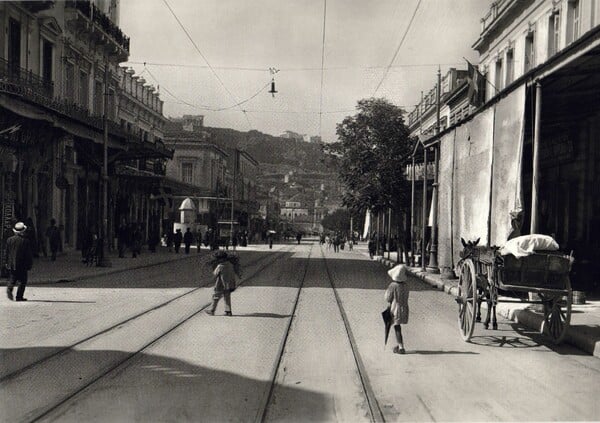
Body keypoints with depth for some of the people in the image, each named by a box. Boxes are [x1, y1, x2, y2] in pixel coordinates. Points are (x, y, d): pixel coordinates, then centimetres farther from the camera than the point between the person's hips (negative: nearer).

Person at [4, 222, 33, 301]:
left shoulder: (9, 240, 2)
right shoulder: (25, 241, -10)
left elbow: (7, 252, 8)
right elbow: (29, 254, -6)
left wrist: (6, 262, 17)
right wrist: (30, 264, 3)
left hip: (11, 264, 4)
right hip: (22, 265, -4)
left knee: (13, 278, 18)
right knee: (22, 281, 5)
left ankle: (9, 288, -10)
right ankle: (19, 297, 1)